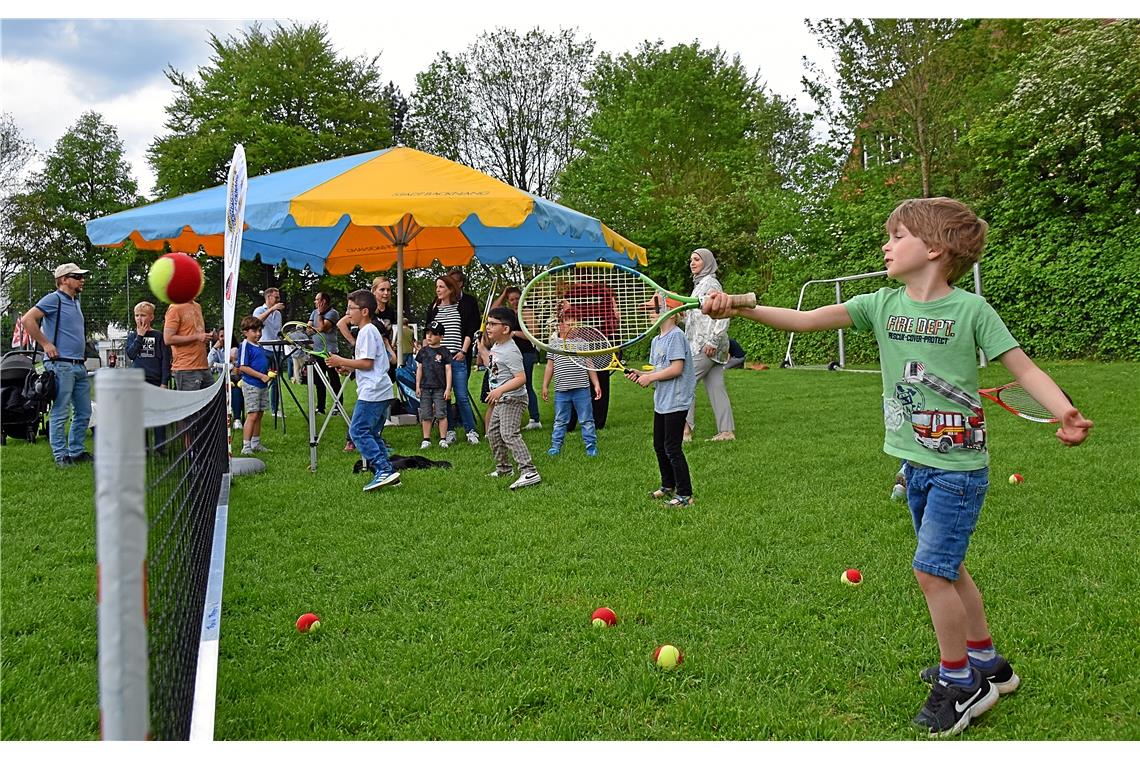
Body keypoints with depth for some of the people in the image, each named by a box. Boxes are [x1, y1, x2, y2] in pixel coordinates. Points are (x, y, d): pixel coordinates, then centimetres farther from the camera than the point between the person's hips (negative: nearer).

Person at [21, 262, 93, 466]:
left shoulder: (75, 301, 18)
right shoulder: (54, 299, -6)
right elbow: (28, 320, -16)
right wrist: (46, 344, -15)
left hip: (79, 366, 9)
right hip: (61, 365, -9)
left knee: (84, 413, 11)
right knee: (61, 413, -4)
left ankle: (77, 451, 20)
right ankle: (60, 456, 1)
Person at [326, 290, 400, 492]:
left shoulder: (367, 331, -11)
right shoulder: (371, 330, 21)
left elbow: (367, 363, -18)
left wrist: (342, 361, -9)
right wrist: (347, 368, 16)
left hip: (372, 392, -10)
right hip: (381, 392, 10)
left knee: (358, 431, -11)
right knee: (372, 433, 13)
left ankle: (383, 470, -17)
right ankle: (387, 472, 11)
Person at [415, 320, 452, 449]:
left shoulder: (444, 352, -1)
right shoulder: (423, 351, 9)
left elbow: (448, 370, -2)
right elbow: (419, 369, 12)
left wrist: (448, 388, -7)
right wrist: (417, 386, 7)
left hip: (440, 388, -3)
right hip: (425, 388, 3)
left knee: (441, 414, -2)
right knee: (425, 415, 6)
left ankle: (443, 439, 4)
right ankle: (426, 439, 12)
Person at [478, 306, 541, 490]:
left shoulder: (510, 352, -21)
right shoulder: (495, 347, 9)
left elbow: (521, 378, -27)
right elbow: (489, 365, 28)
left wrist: (501, 390, -36)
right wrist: (482, 348, 18)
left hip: (513, 399, -11)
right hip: (500, 400, 11)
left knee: (510, 434, -21)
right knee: (493, 433, 20)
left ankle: (529, 472, -26)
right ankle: (503, 468, 36)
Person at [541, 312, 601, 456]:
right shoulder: (554, 342, 6)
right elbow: (550, 366, 11)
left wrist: (596, 384, 3)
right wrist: (545, 386, 9)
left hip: (582, 389, 0)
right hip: (561, 390, 1)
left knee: (587, 420, 4)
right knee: (560, 421, 10)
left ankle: (591, 448, 11)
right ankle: (555, 447, 20)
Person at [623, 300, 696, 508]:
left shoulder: (676, 335, -15)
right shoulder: (656, 340, 13)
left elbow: (676, 368, -21)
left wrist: (650, 377, -14)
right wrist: (641, 374, 0)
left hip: (676, 402, -9)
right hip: (661, 401, 9)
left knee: (672, 448, -6)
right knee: (659, 446, 17)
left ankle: (685, 495, 3)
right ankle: (668, 486, 33)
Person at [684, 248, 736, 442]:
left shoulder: (710, 284, -9)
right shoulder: (700, 284, 20)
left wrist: (712, 341, -21)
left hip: (706, 346, -10)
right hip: (700, 344, 10)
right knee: (716, 387, 7)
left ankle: (685, 430, -8)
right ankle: (726, 431, 7)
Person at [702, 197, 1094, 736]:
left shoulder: (971, 309, -11)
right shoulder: (883, 305, 0)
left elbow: (1024, 368, -10)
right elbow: (805, 320, -8)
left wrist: (1065, 412, -28)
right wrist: (739, 308, -20)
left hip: (959, 467, -6)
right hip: (916, 464, 6)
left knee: (930, 569, -8)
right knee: (946, 568, 17)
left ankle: (959, 681, 11)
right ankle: (985, 663, 36)